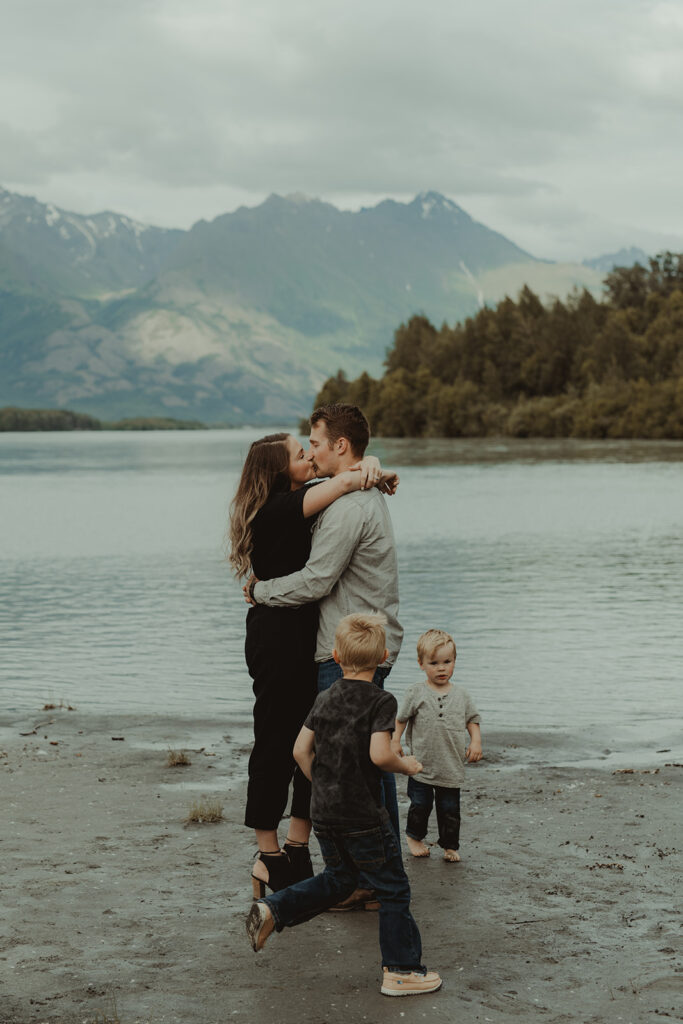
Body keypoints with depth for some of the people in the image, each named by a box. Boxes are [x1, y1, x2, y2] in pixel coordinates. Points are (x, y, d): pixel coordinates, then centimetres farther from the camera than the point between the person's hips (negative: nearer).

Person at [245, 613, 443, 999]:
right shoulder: (381, 701, -11)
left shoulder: (325, 699, 8)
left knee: (338, 879, 24)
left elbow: (301, 750, 8)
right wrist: (407, 765, -3)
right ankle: (401, 970, 9)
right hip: (364, 815, -6)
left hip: (323, 812, 7)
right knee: (394, 889, 5)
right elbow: (379, 754, -22)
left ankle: (273, 910, 11)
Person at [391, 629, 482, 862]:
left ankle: (450, 845, 22)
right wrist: (395, 741, -1)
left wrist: (475, 742, -2)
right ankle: (414, 837, 32)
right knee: (420, 804, 7)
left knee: (450, 809, 6)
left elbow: (472, 720, 12)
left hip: (451, 767, 2)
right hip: (422, 765, -2)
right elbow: (401, 718, 4)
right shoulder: (417, 693, -5)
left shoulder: (461, 695, 3)